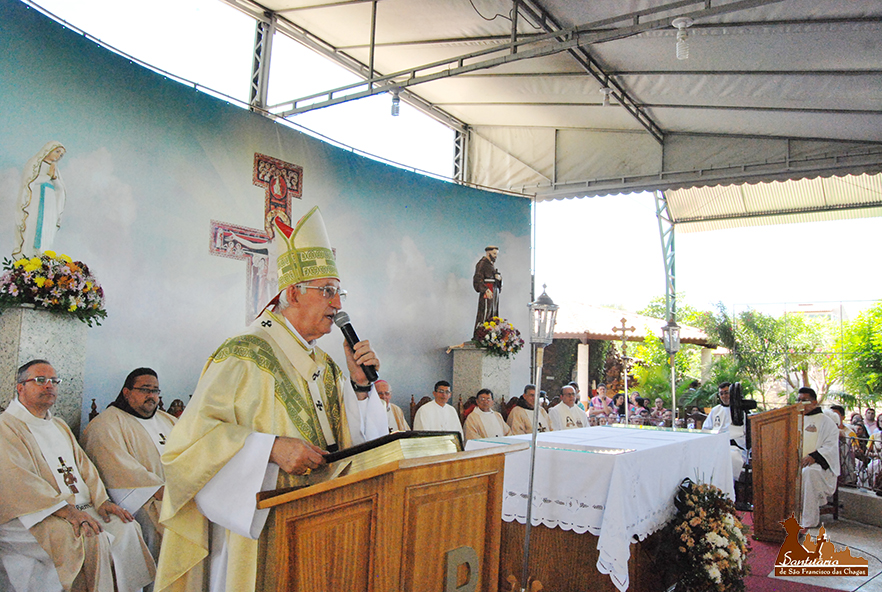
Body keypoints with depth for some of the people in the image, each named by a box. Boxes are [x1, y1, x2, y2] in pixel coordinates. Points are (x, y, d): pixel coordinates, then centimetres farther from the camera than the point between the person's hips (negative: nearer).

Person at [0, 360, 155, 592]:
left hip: (81, 509, 7)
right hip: (34, 516, -7)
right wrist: (65, 510, -23)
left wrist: (101, 501, 1)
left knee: (126, 529, -14)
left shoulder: (60, 426, 24)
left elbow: (83, 464, 20)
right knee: (91, 538, -30)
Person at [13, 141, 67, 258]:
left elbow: (60, 188, 15)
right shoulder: (34, 163, 10)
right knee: (31, 231, -16)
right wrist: (48, 175, -2)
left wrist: (54, 177, -2)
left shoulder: (54, 168, 26)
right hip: (35, 201, -5)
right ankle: (25, 257, -21)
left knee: (46, 234, -7)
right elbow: (29, 180, -4)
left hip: (49, 204, 5)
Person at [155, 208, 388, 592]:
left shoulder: (326, 368, 11)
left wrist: (360, 385, -3)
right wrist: (272, 447, -28)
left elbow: (355, 443, 11)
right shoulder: (243, 357, -12)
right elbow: (190, 441, -19)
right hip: (259, 529, -6)